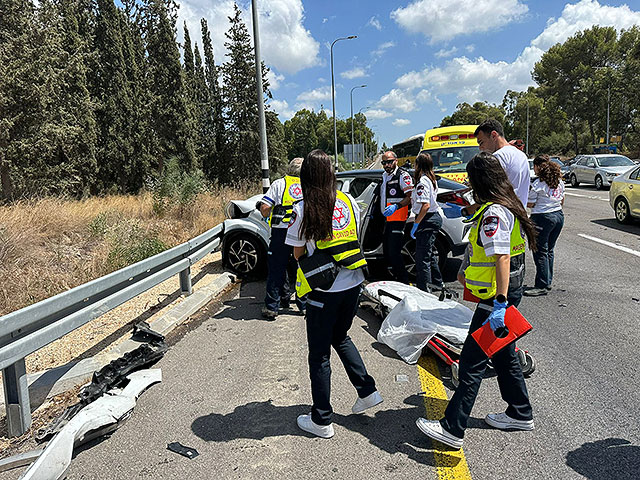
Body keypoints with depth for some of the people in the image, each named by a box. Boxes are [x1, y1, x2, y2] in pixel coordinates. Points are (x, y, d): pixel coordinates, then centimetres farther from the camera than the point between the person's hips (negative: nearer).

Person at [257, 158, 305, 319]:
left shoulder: (279, 184, 7)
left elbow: (264, 207, -2)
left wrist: (267, 218, 18)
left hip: (281, 232, -2)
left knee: (276, 269, 5)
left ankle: (272, 307, 9)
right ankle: (304, 304, 22)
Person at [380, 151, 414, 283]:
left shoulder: (403, 175, -9)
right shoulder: (384, 175, 19)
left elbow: (410, 197, -15)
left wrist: (396, 206, -28)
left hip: (398, 219, -9)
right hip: (386, 219, 9)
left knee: (394, 252, -13)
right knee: (386, 251, 13)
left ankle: (404, 282, -5)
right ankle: (394, 277, 25)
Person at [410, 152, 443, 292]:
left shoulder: (422, 181, -18)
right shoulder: (432, 179, 12)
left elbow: (426, 205, -26)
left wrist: (416, 224, -22)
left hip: (427, 220, -10)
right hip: (435, 217, 10)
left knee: (422, 257, -4)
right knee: (430, 252, 24)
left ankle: (423, 289, 1)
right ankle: (437, 282, 38)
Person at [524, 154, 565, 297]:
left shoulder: (537, 184, -14)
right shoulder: (560, 181, 9)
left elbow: (530, 204, -11)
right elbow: (562, 200, 17)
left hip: (542, 218, -8)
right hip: (559, 216, 8)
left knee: (540, 252, -4)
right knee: (549, 250, 16)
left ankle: (542, 286, -3)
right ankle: (548, 282, 22)